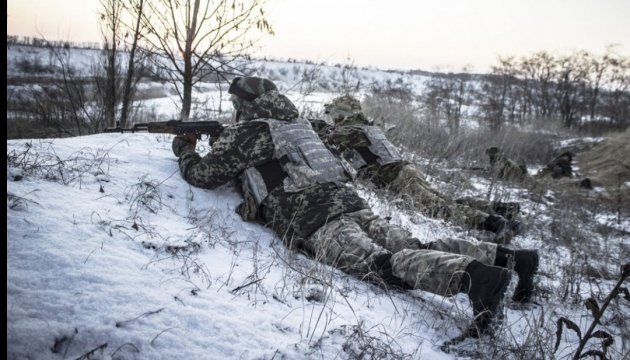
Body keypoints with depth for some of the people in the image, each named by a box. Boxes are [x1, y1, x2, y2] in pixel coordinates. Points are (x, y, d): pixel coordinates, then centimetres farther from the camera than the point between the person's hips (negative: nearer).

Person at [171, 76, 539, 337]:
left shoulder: (244, 131, 9)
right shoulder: (296, 122, 31)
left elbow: (204, 174, 16)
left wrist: (185, 149, 37)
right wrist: (219, 140, 56)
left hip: (312, 219, -8)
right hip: (349, 199, 8)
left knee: (381, 263, -27)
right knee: (415, 248, -1)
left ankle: (474, 276, -49)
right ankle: (509, 256, -12)